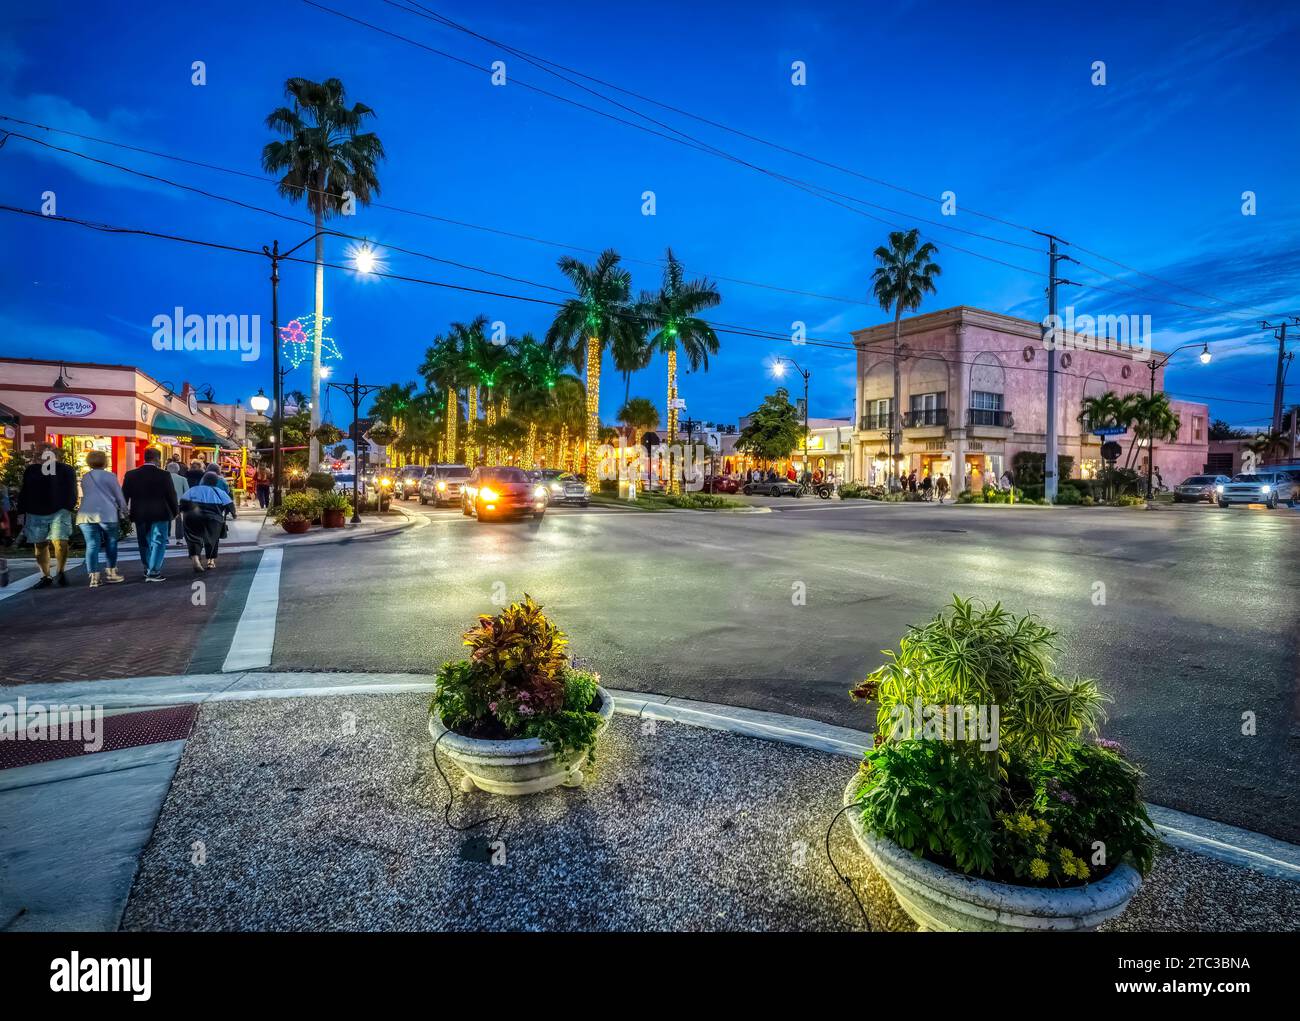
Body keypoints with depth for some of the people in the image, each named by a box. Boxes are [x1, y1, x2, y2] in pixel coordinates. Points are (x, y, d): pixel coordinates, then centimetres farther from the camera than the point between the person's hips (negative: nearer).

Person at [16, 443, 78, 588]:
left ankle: (59, 572, 3)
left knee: (60, 543, -17)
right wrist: (22, 513, 9)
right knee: (40, 546, 6)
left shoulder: (66, 470, 2)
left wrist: (68, 509, -9)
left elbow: (71, 492, 0)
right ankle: (45, 577, 16)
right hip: (35, 515, 3)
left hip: (59, 513, -3)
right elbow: (23, 493, 14)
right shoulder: (31, 470, 11)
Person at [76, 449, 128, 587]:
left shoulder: (85, 477, 17)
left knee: (92, 545, 0)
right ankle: (111, 574, 11)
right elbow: (119, 495, 2)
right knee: (110, 543, 9)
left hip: (86, 514, 4)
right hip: (107, 513, -4)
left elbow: (85, 496, 27)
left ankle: (94, 577, -4)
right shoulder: (109, 476, 2)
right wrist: (124, 510, 14)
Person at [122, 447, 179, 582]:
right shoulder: (164, 475, -11)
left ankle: (147, 569, 28)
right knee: (158, 542, 1)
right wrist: (175, 511, 7)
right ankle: (153, 572, -4)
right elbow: (171, 495, -7)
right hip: (159, 515, -4)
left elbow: (124, 495, 6)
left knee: (144, 543, 18)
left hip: (139, 515, 4)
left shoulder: (131, 475, 1)